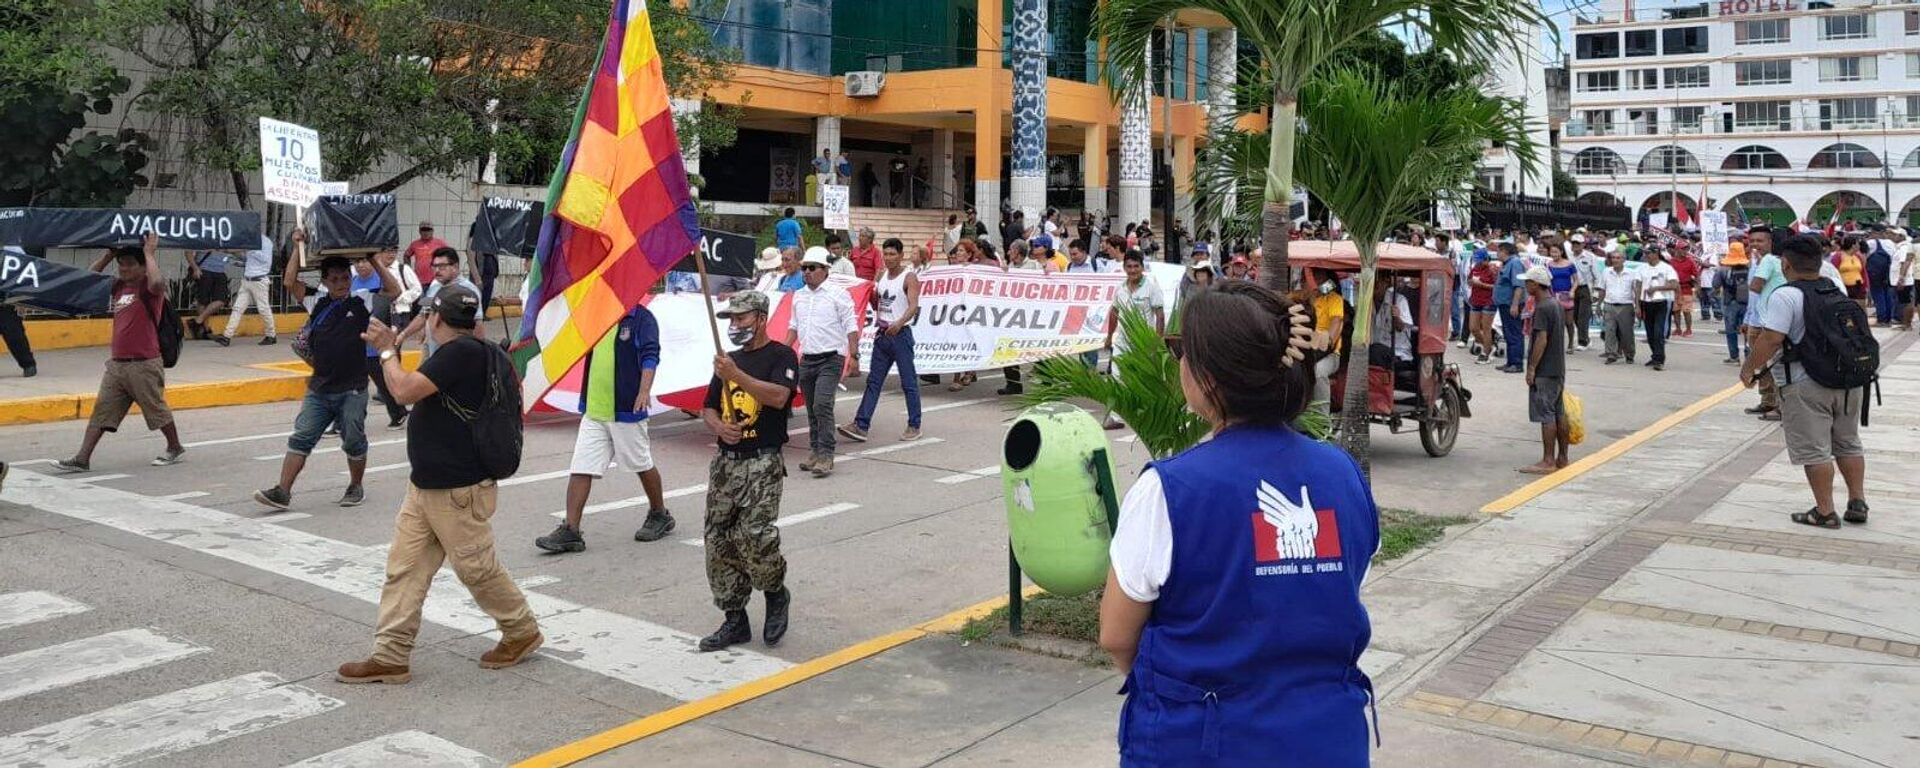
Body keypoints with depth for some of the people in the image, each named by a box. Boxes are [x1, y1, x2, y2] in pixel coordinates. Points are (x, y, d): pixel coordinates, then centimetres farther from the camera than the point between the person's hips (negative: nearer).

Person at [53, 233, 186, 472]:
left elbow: (157, 282, -33)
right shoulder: (119, 285, 13)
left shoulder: (149, 286, -8)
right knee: (101, 411, 3)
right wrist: (109, 254, 12)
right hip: (116, 363, 7)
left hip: (144, 364, -7)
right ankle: (82, 459, 3)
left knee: (157, 409, 6)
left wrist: (149, 252, -20)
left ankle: (175, 448, 25)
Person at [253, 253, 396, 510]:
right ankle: (282, 491, -2)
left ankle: (356, 487, 27)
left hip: (352, 390, -2)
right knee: (300, 438, -1)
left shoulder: (361, 304, 1)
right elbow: (289, 282, 0)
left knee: (353, 441, 8)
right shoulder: (317, 304, 7)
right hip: (319, 389, 3)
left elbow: (394, 291, -7)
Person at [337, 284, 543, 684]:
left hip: (458, 490, -10)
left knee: (478, 569, 4)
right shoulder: (462, 352, 13)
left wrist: (388, 351, -8)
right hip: (426, 485, 10)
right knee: (404, 568, 7)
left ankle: (523, 632, 23)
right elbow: (414, 390, 27)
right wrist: (392, 348, 20)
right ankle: (390, 657, 10)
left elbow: (405, 392, -23)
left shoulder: (462, 352, -20)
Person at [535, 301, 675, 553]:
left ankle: (660, 516, 30)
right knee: (580, 470, 0)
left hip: (625, 409, -6)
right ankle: (570, 530, 1)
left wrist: (645, 391, -35)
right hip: (593, 410, 6)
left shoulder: (641, 318, -8)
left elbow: (650, 357, -21)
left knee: (642, 465, 11)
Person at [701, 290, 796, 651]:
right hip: (726, 462, 7)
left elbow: (778, 397, -20)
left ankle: (776, 594, 10)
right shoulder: (729, 359, 19)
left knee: (754, 537, -19)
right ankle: (735, 620, 13)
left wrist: (736, 375, -22)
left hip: (762, 463, -7)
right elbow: (709, 409, 20)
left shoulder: (781, 355, -2)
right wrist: (719, 427, -2)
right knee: (718, 541, 3)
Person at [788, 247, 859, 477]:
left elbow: (851, 327, -7)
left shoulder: (838, 294, -6)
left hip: (831, 359, -6)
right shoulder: (799, 296, 13)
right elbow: (794, 326, 22)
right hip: (807, 359, 6)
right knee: (811, 407, 11)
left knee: (822, 405, -17)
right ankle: (816, 451, 21)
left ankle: (826, 455, -14)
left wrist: (854, 356, -12)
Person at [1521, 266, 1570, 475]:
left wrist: (1532, 367, -18)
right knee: (1559, 414, 11)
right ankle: (1562, 458, 17)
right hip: (1558, 369, 10)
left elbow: (1542, 340, -21)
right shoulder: (1557, 305, 14)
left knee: (1546, 415, -7)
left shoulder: (1542, 308, -16)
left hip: (1544, 371, -10)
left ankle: (1548, 461, -7)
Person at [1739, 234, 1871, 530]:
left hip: (1806, 386, -7)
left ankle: (1825, 512, 3)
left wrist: (1749, 368, -9)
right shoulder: (1836, 292, 11)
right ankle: (1857, 502, 21)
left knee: (1814, 450, 0)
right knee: (1848, 443, 18)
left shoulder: (1786, 295, -14)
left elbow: (1771, 339, -20)